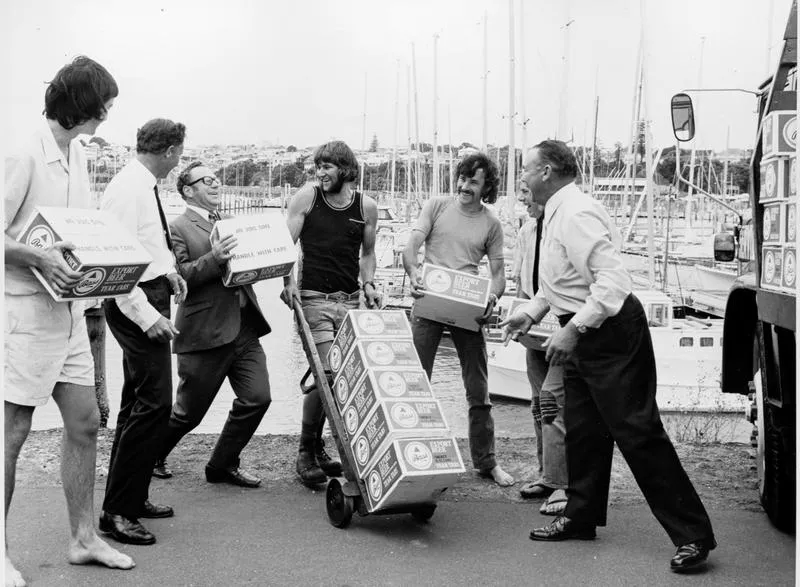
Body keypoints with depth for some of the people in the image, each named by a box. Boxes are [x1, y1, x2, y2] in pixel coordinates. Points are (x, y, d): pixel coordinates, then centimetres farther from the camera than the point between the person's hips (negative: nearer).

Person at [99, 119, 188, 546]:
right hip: (137, 302, -11)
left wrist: (166, 269, 6)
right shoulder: (128, 189, -17)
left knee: (138, 402, 16)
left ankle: (132, 498, 28)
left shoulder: (144, 186, 13)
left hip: (149, 298, 11)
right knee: (154, 403, -12)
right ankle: (117, 511, -5)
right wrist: (148, 316, -25)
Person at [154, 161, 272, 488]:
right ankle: (150, 458, 32)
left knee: (257, 398, -3)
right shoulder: (178, 229, -5)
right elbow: (177, 278, -15)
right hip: (204, 334, -6)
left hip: (244, 330, 6)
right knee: (189, 413, 5)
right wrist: (214, 258, -28)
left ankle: (223, 465, 15)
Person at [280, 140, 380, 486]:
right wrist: (288, 281, -14)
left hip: (351, 302, 4)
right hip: (313, 299, -4)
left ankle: (317, 447, 18)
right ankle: (305, 453, 3)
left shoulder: (367, 207, 7)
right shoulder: (307, 197, 0)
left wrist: (368, 283, 4)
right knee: (323, 374, -11)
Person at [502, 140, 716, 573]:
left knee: (637, 432, -8)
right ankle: (581, 517, 29)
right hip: (583, 336, 10)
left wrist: (572, 330, -26)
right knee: (582, 428, 16)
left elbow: (612, 281, -27)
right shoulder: (556, 213, 13)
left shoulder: (576, 215, -19)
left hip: (612, 333, -10)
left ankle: (692, 535, -1)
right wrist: (531, 311, 13)